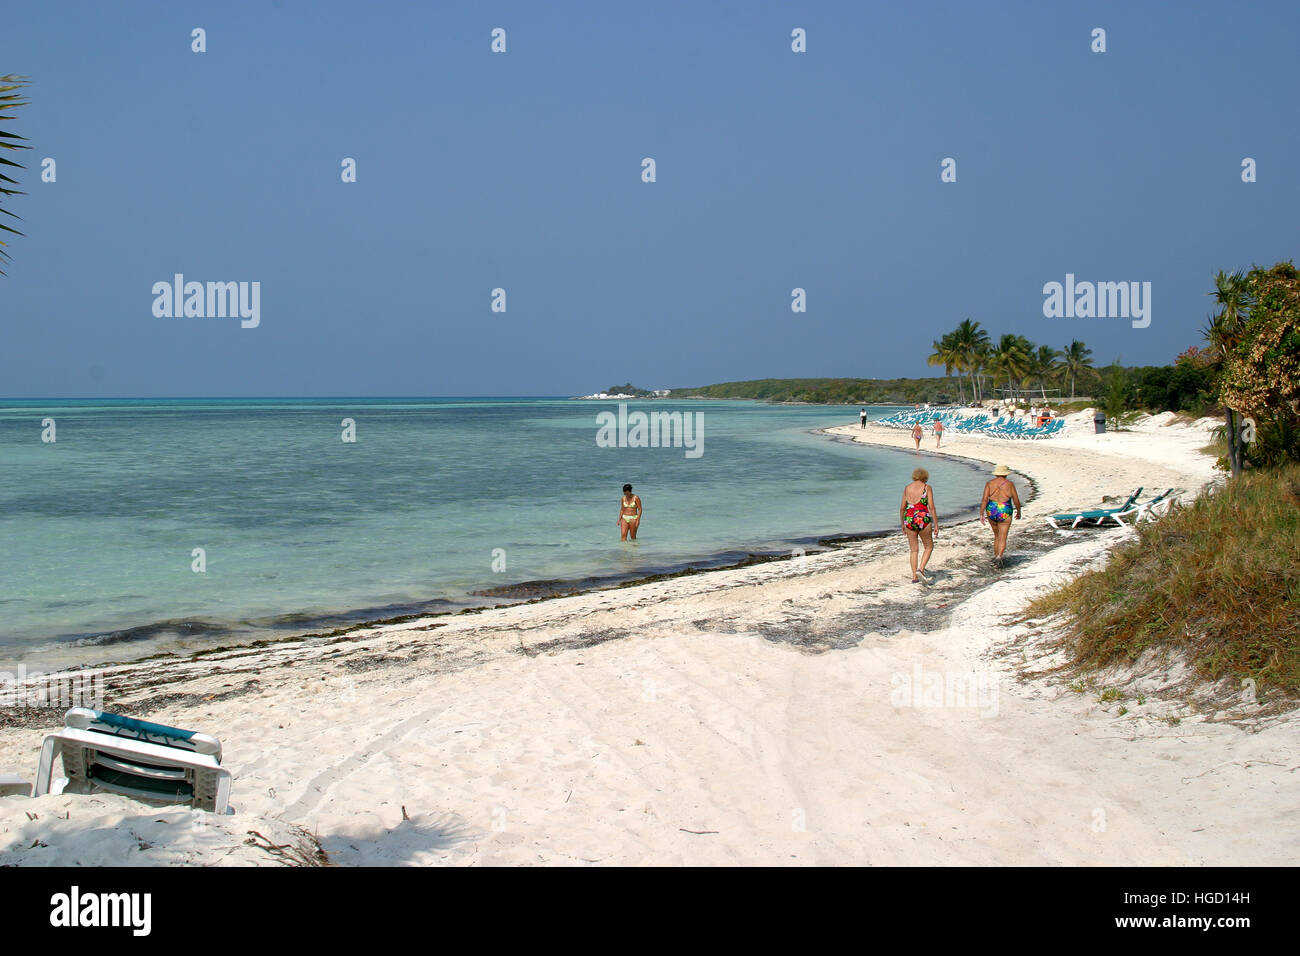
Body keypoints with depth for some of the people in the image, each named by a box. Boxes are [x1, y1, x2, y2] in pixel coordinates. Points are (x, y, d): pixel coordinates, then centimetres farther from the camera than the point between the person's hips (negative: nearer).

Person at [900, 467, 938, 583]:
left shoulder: (907, 488, 10)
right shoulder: (927, 488, -1)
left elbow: (902, 508, 11)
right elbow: (931, 507, -7)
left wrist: (902, 525, 22)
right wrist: (936, 525, -4)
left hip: (909, 520, 4)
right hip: (923, 520, -4)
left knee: (914, 550, 12)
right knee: (929, 547, 13)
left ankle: (914, 577, 10)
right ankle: (921, 569, -6)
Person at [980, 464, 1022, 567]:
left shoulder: (990, 483, 0)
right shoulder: (1009, 484, -3)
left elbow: (984, 500, -8)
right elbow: (1016, 501, 1)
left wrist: (981, 514, -8)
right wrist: (1018, 512, 18)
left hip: (991, 511, 3)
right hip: (1005, 512, -3)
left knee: (996, 535, 21)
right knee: (1002, 538, -2)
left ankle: (995, 556, 26)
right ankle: (999, 557, -22)